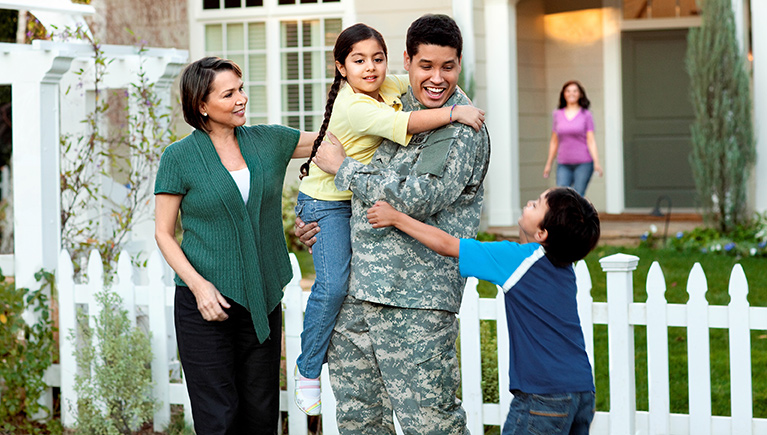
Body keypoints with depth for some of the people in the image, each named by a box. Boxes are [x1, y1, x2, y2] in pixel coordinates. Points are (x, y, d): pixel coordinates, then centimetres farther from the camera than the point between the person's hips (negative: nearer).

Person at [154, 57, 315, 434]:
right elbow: (163, 233, -2)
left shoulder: (268, 141, 7)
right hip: (205, 303, -4)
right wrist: (198, 284, -15)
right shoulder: (180, 157, -4)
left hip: (262, 301, 4)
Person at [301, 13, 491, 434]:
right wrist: (329, 224, 23)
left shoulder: (463, 131, -11)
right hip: (358, 288, 8)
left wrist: (343, 167, -9)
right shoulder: (399, 107, 15)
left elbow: (414, 199, -21)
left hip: (415, 302, -8)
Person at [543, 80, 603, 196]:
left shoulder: (586, 115, 2)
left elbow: (591, 140, -1)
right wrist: (548, 164, 15)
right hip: (563, 164, 2)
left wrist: (596, 162, -12)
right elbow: (554, 141, 15)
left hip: (583, 163, -2)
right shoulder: (558, 114, 9)